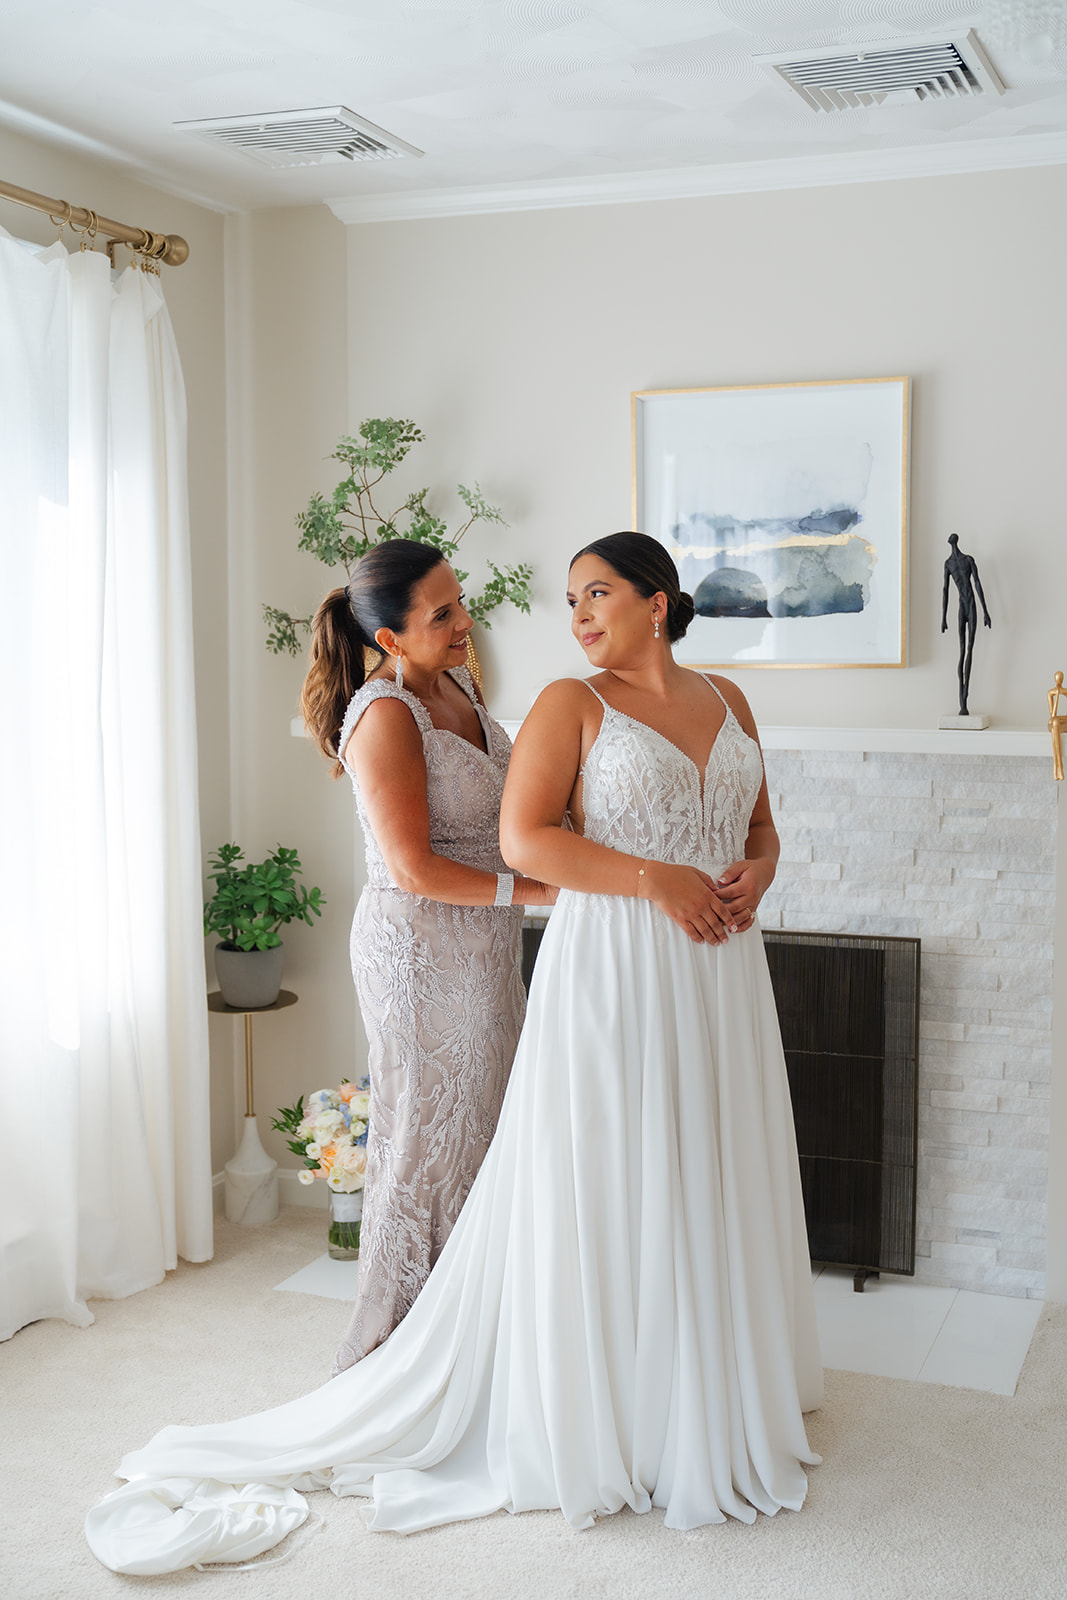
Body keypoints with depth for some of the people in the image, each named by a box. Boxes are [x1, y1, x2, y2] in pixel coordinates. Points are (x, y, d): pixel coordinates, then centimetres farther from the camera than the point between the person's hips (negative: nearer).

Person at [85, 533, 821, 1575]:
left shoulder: (726, 701, 13)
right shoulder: (569, 704, -5)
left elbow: (759, 827, 19)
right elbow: (525, 836, -15)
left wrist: (756, 872, -4)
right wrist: (653, 878, -21)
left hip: (718, 971, 6)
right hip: (612, 972, -6)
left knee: (714, 1183, 14)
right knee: (600, 1189, 0)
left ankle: (714, 1395, 32)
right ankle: (597, 1418, 15)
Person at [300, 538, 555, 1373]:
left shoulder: (457, 688, 6)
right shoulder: (385, 716, -21)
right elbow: (414, 868, -24)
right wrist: (533, 891, -19)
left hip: (484, 954, 9)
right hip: (422, 951, -9)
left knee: (479, 1132, 16)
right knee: (431, 1143, 2)